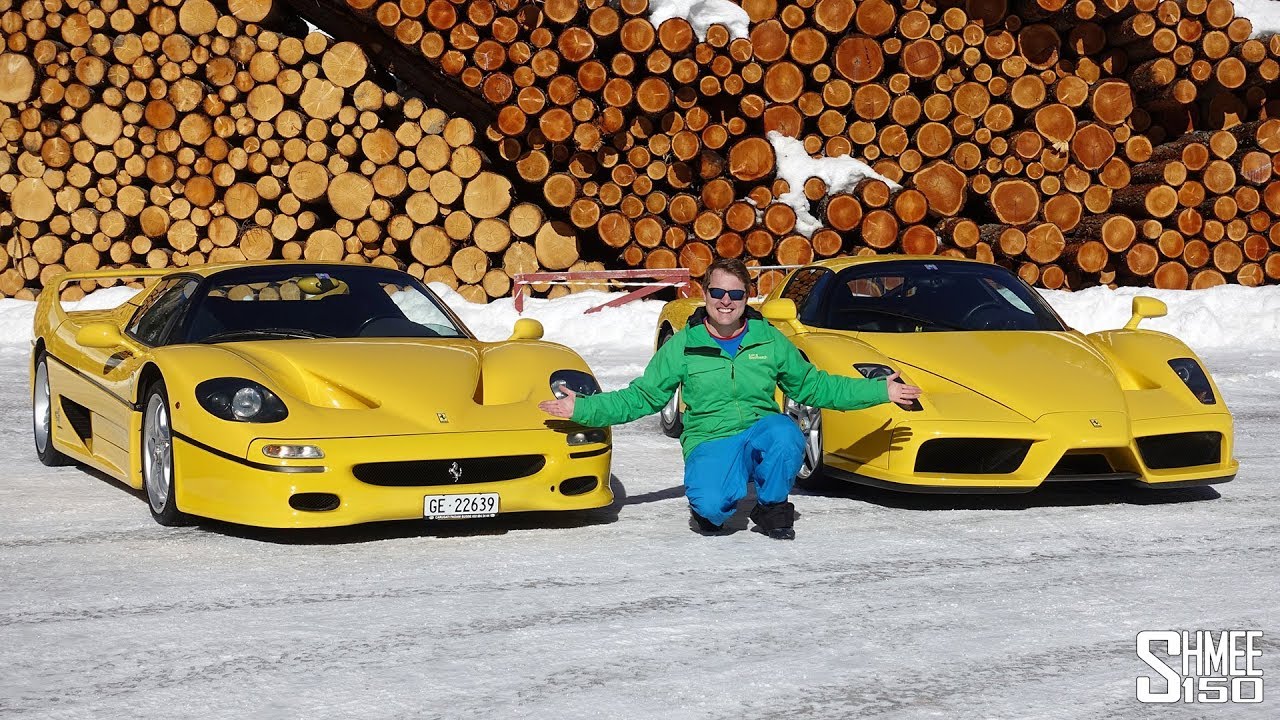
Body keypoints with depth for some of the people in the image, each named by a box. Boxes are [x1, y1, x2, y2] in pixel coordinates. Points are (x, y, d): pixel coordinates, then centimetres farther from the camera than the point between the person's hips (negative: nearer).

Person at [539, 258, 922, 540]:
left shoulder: (770, 340, 7)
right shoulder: (682, 346, 4)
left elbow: (813, 386, 16)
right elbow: (641, 397, 7)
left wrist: (879, 391, 11)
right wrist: (582, 409, -4)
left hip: (762, 433, 2)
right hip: (710, 442, -2)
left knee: (783, 433, -35)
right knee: (711, 505, -34)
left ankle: (773, 509, -6)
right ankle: (709, 512, 8)